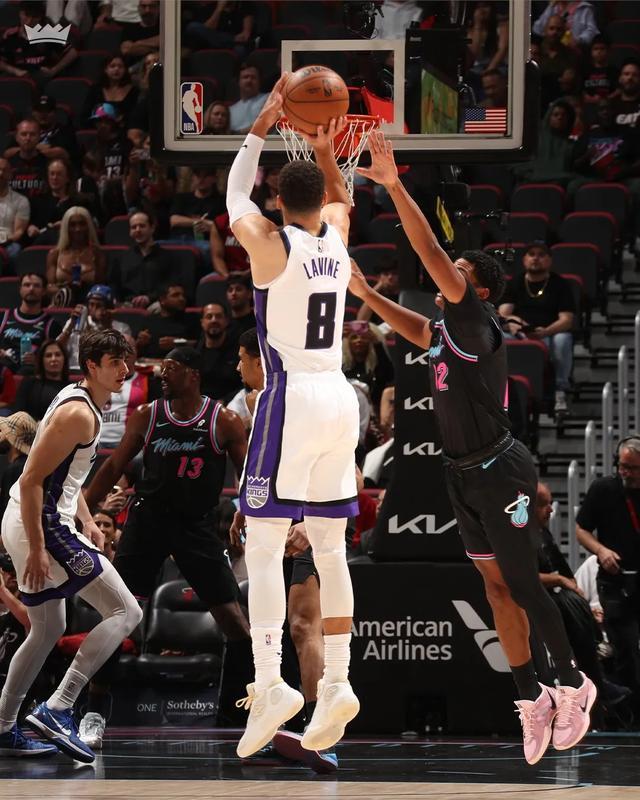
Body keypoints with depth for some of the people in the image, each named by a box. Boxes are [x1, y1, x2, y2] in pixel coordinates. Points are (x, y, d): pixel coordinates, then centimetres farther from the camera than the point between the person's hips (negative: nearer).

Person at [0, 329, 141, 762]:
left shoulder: (83, 404, 15)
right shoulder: (78, 414, -18)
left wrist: (86, 522, 20)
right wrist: (37, 549, -24)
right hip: (41, 529, -11)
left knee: (49, 630, 24)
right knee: (126, 612, -11)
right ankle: (57, 710, -16)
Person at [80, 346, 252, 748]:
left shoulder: (224, 421, -5)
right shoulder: (146, 416, 2)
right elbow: (114, 467, 10)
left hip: (197, 526, -1)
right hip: (149, 518, 1)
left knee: (235, 620, -4)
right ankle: (95, 712, 2)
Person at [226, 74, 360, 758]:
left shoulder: (270, 243, -7)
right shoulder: (337, 236, 8)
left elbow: (234, 198, 12)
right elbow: (340, 197, 32)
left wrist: (260, 129, 17)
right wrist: (325, 153, 18)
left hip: (291, 399, -6)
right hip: (340, 400, 6)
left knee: (263, 544, -7)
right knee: (329, 547, 9)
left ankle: (269, 683, -19)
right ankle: (336, 683, 4)